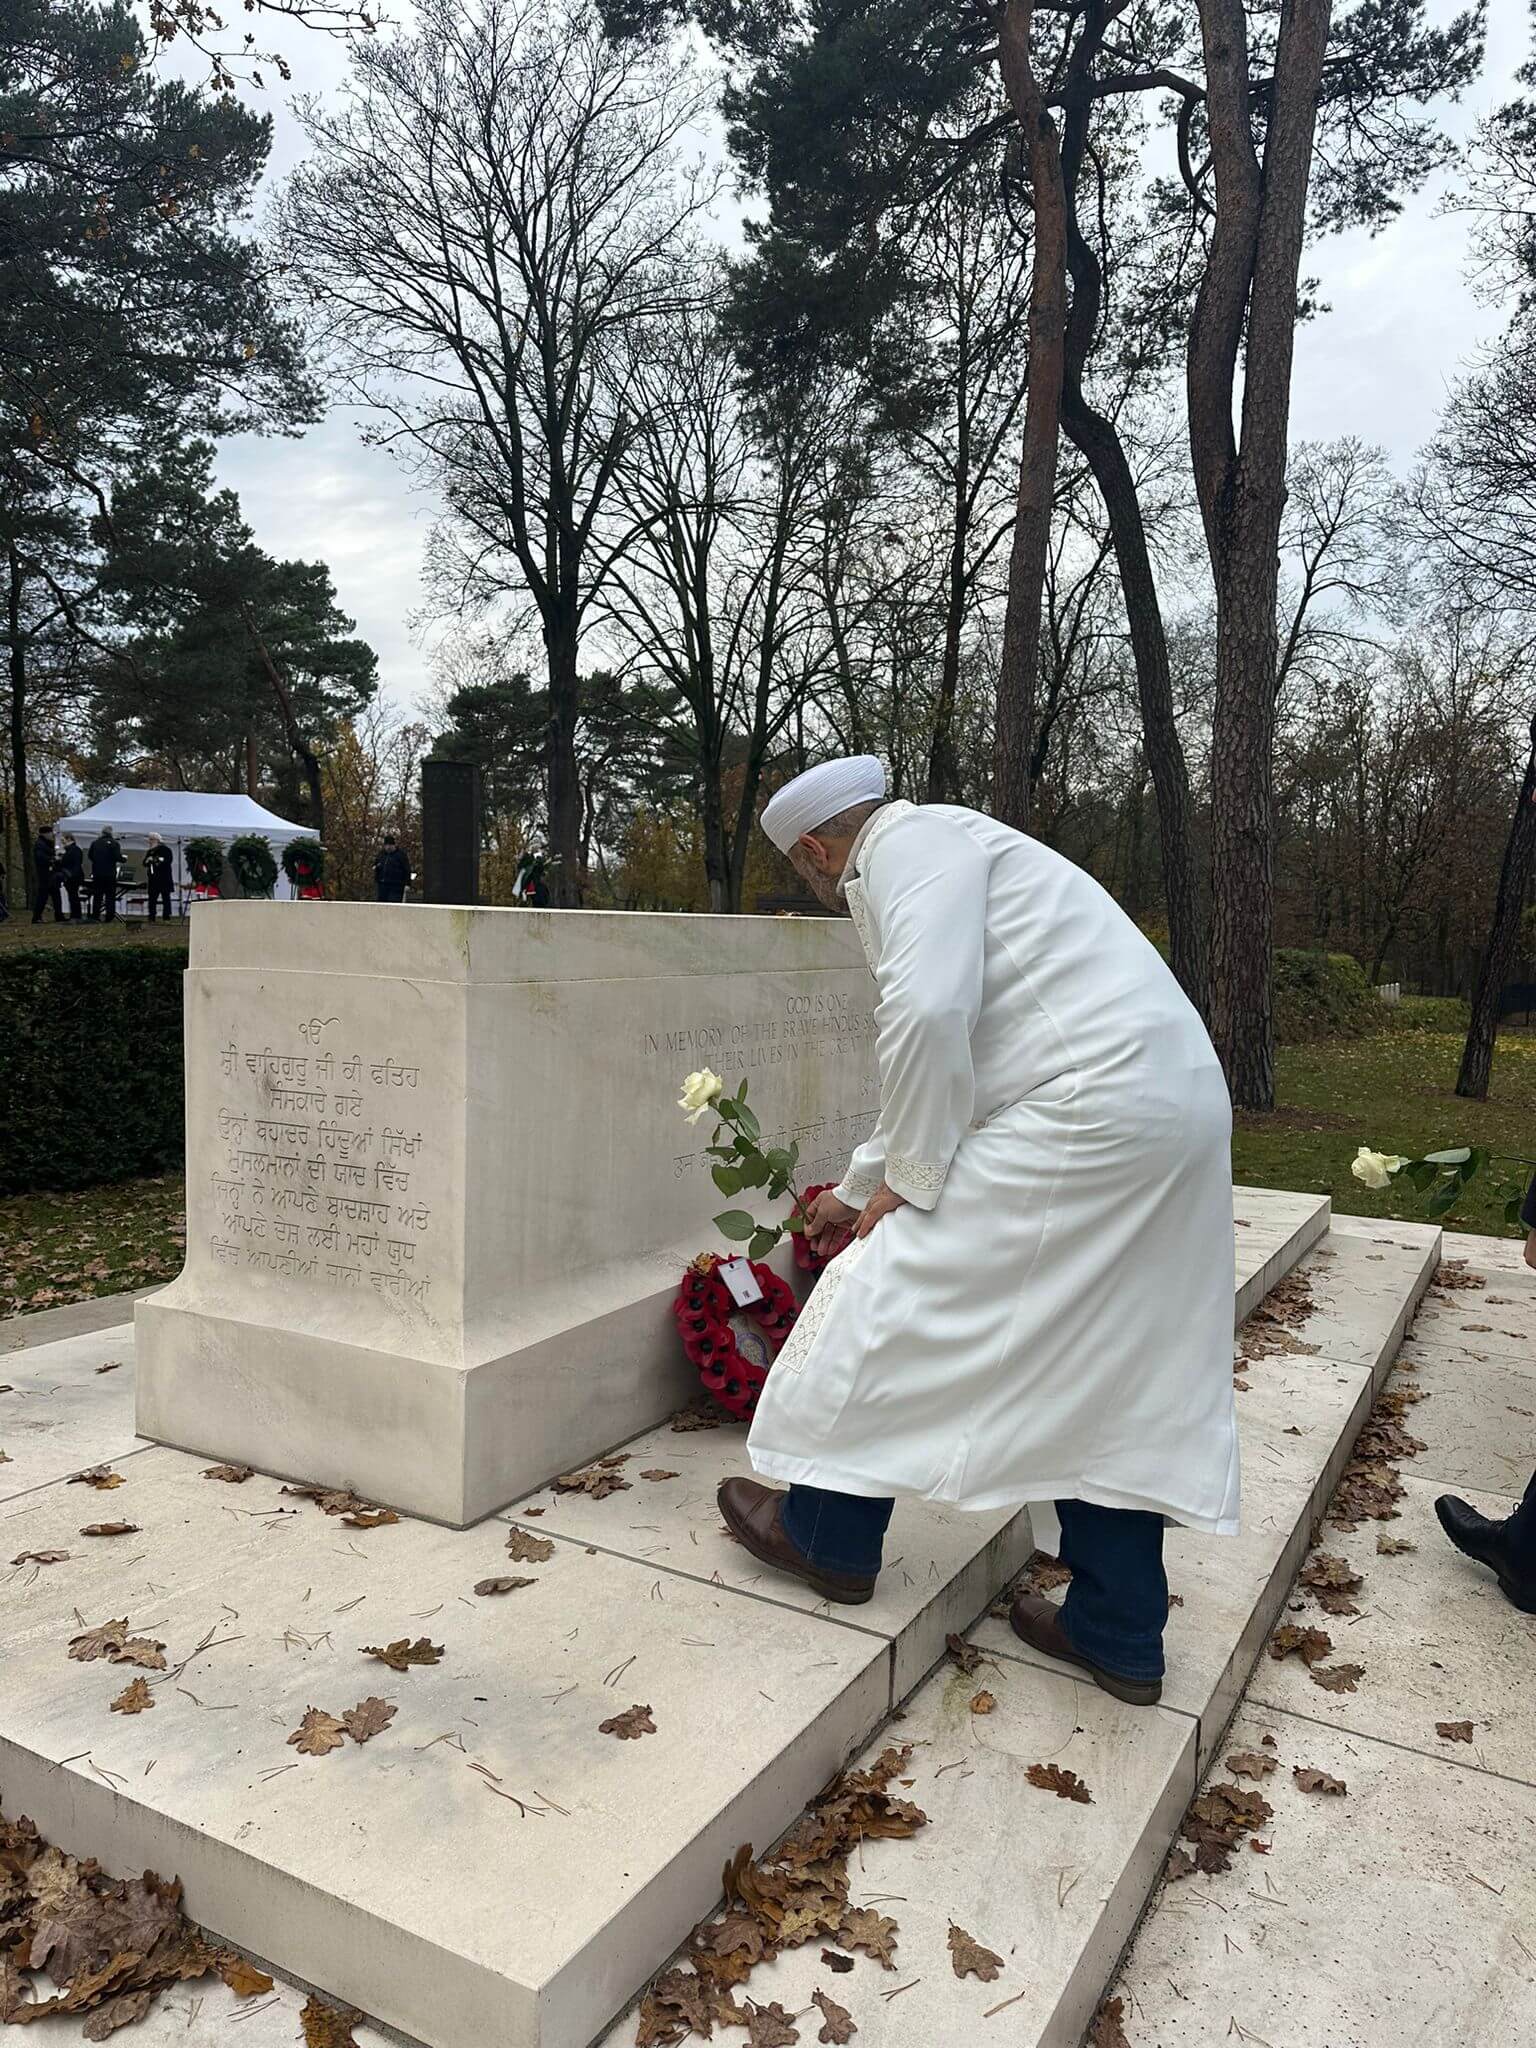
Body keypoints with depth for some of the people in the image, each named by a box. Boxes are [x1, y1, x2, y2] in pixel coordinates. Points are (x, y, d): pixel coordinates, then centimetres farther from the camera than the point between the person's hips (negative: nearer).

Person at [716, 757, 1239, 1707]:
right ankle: (1120, 1635, 25)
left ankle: (829, 1534, 19)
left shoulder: (908, 843, -4)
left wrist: (908, 1178, -9)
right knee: (1115, 1373, 15)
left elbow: (928, 1014, -23)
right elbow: (943, 1063, 34)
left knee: (897, 1297, 2)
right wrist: (854, 1190, 42)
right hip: (1179, 1105, 10)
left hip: (1088, 1111, -10)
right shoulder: (944, 851, 27)